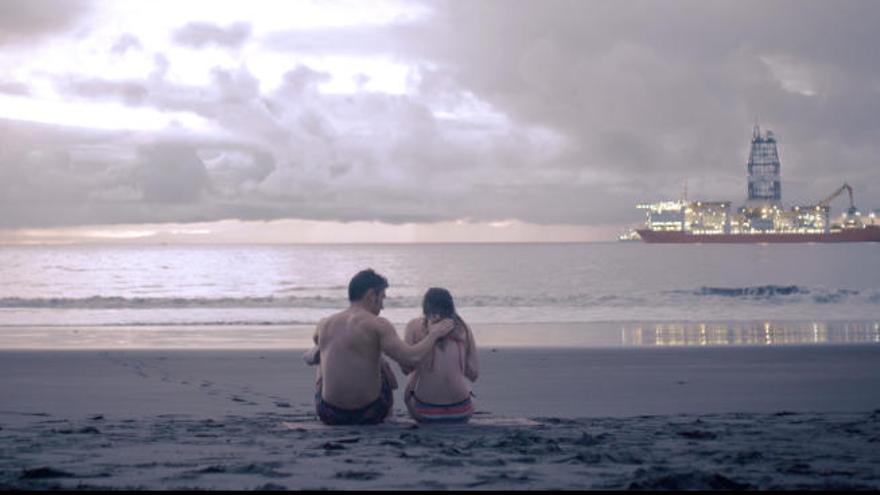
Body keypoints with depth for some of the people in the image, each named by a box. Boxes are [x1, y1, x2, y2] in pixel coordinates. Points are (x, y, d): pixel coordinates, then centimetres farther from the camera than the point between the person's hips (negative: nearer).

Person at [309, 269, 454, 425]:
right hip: (368, 415, -2)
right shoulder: (378, 325, -12)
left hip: (329, 415, 3)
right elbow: (409, 359, -20)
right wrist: (434, 334, -4)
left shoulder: (324, 324, 2)